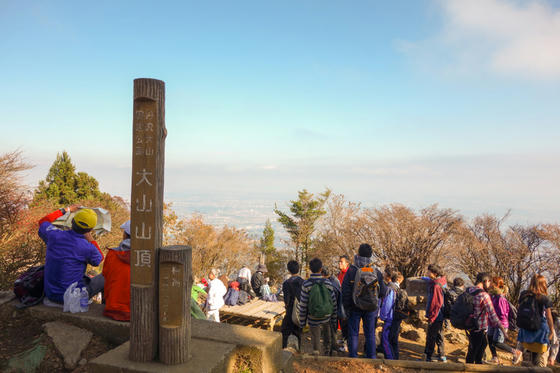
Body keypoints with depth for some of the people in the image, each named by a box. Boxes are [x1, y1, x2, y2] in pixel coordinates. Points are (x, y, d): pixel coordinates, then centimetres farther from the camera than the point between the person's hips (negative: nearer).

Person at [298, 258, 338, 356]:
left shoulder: (306, 285, -15)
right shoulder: (328, 283, -9)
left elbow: (303, 305, -12)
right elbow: (333, 302, -2)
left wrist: (302, 321, -1)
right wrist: (333, 318, 11)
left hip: (314, 320, -2)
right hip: (327, 319, 3)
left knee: (316, 345, 11)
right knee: (327, 342, 25)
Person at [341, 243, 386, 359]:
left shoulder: (352, 270, -10)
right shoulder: (376, 271, -1)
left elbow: (345, 291, -9)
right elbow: (382, 292, 4)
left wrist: (346, 307, 0)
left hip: (355, 307, -2)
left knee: (353, 333, 8)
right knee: (370, 333, 13)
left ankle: (353, 356, 11)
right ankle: (371, 357, 18)